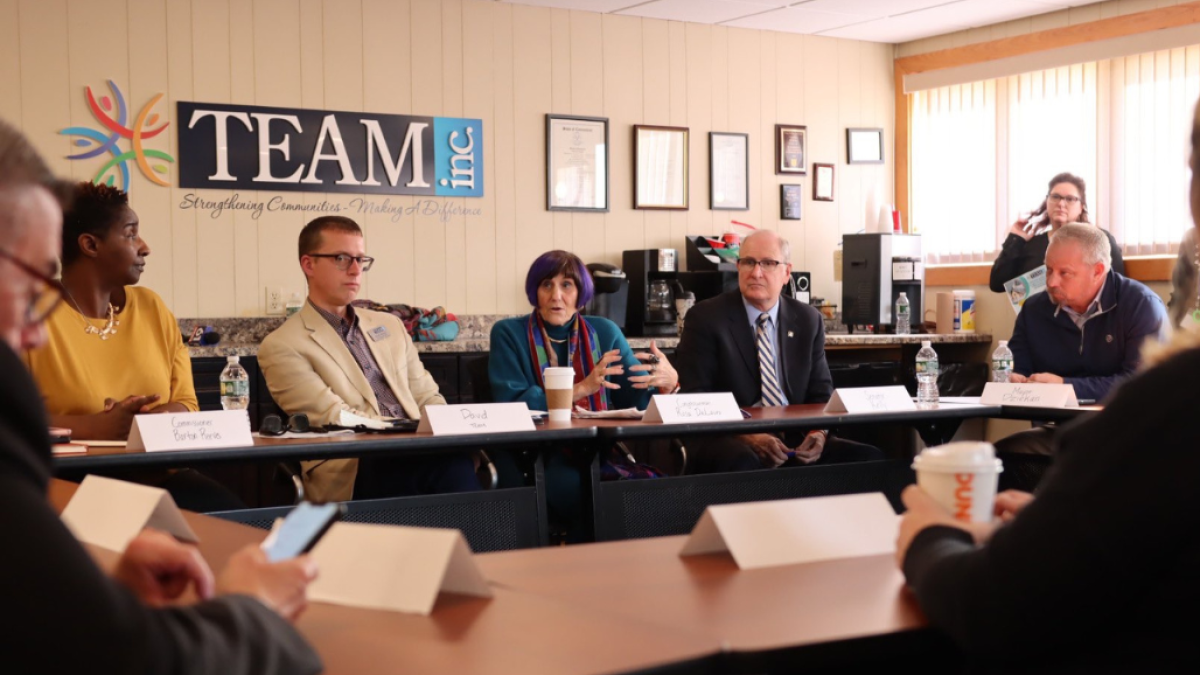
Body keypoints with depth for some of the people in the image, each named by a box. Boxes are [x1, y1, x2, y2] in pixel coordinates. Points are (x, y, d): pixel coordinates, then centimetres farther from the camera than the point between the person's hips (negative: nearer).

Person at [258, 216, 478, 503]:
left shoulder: (389, 326, 24)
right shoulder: (282, 347, 4)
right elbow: (337, 420, -6)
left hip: (416, 455, 5)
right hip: (354, 471, -5)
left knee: (459, 465, -35)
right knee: (453, 465, -39)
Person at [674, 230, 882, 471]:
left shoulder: (808, 320, 12)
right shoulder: (705, 318, -1)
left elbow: (820, 392, 14)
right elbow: (694, 398, -8)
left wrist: (818, 431, -9)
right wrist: (747, 436, -23)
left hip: (795, 439, 5)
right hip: (728, 442, -5)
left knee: (869, 458, -18)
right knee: (743, 462, -40)